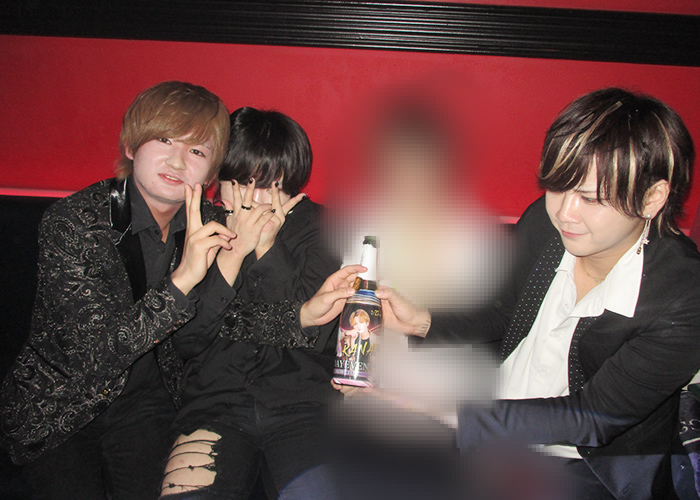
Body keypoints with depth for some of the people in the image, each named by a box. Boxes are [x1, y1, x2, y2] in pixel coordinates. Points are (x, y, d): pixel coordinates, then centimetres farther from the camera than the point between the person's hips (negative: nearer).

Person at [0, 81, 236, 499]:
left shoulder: (207, 227, -7)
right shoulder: (71, 221, -19)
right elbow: (95, 353, -26)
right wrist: (181, 281, -36)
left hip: (145, 401, 2)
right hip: (55, 408, -2)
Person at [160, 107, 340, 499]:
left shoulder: (315, 226, 5)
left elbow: (315, 335, -5)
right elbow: (187, 341, -3)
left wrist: (268, 250, -11)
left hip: (302, 404, -1)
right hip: (218, 404, 1)